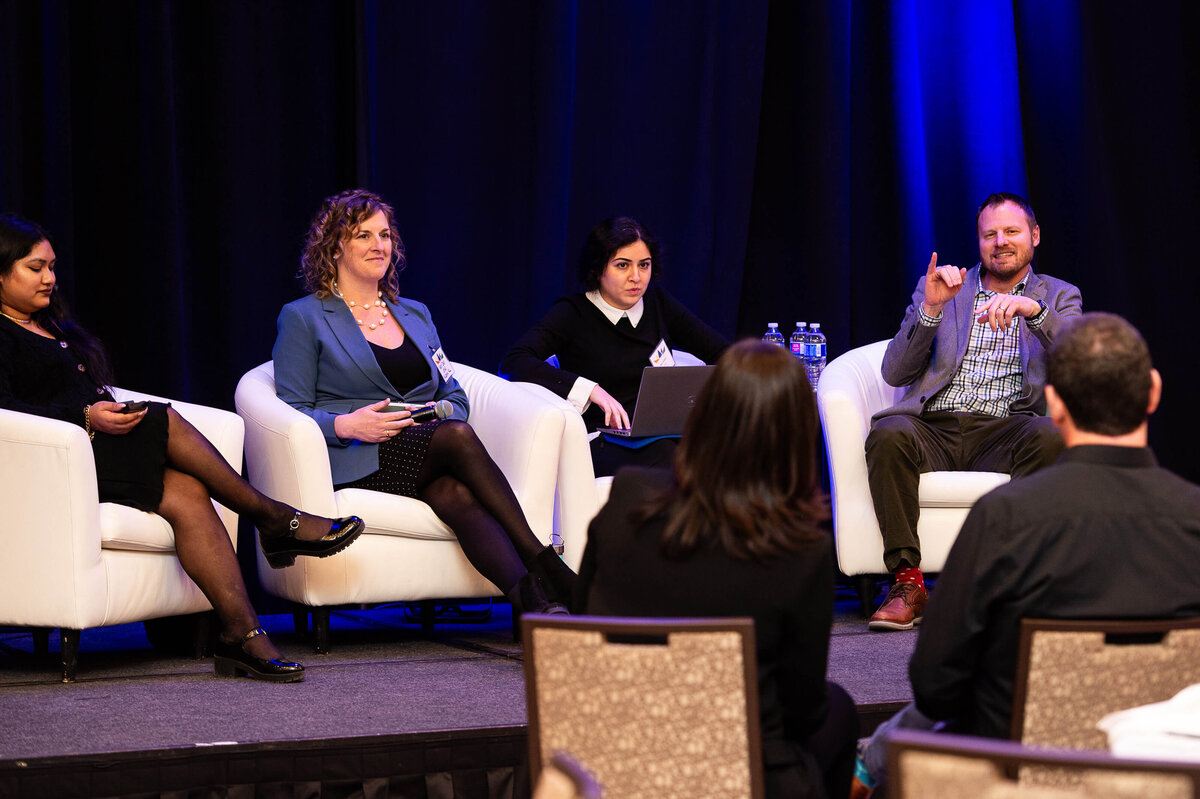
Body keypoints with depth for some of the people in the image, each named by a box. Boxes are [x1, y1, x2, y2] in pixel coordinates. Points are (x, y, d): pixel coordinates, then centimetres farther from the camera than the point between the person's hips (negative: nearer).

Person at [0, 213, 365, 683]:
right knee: (165, 420, -26)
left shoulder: (53, 327, 29)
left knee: (186, 495, -22)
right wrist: (87, 416, -22)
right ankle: (275, 520, -17)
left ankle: (242, 634, -34)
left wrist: (117, 412, 4)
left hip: (108, 450, 8)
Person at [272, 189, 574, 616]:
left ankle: (533, 600, -55)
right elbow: (292, 412, 2)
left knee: (457, 495, -35)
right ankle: (545, 565, -40)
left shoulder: (415, 314, 26)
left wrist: (440, 413, -2)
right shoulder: (303, 319, 10)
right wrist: (346, 425, -17)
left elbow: (455, 397, 23)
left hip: (428, 454, 4)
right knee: (458, 437, -33)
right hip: (356, 465, -4)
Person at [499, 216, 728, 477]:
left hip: (661, 433, 5)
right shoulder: (574, 314, 1)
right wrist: (591, 390, -23)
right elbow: (512, 363, -13)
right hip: (602, 442, -5)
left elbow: (723, 353, 18)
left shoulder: (658, 304, 15)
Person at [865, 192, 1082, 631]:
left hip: (1002, 432, 0)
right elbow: (895, 373, 8)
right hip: (932, 427, 0)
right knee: (889, 434, -34)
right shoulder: (938, 287, 19)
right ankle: (906, 583, -30)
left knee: (1050, 436, -34)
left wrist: (1033, 309, -17)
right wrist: (931, 308, -7)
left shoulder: (1058, 296, 19)